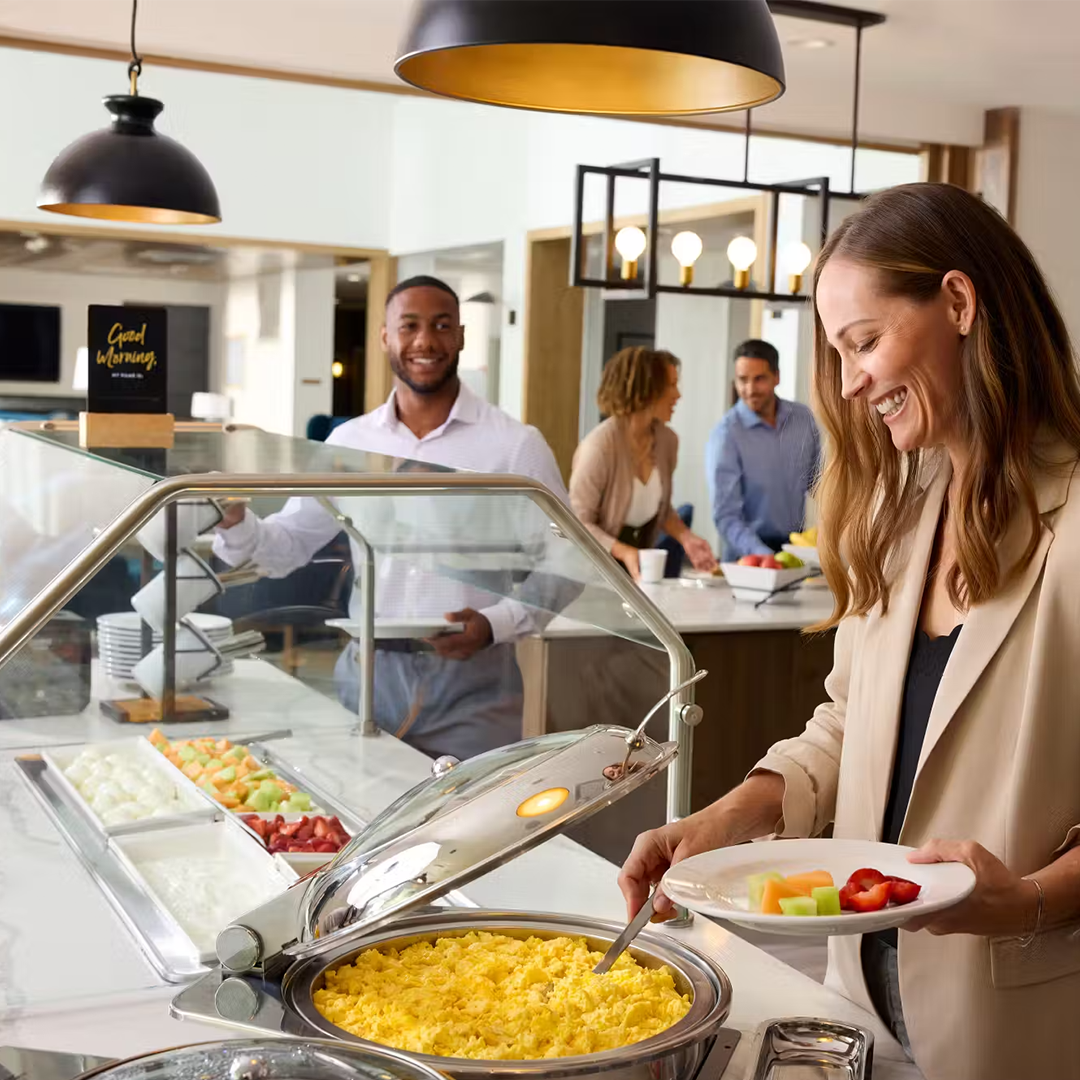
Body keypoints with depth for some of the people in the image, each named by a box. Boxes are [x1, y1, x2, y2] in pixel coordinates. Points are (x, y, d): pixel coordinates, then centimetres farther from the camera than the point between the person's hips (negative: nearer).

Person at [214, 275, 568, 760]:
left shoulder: (516, 444, -4)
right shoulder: (350, 441, 6)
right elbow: (287, 546, 12)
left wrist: (494, 624, -19)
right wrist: (236, 523, -9)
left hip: (472, 684, -2)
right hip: (369, 673, 3)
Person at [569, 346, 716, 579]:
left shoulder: (667, 440, 0)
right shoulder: (600, 444, -19)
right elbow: (579, 522, -15)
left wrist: (685, 537, 0)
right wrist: (624, 552, -27)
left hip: (641, 564, 5)